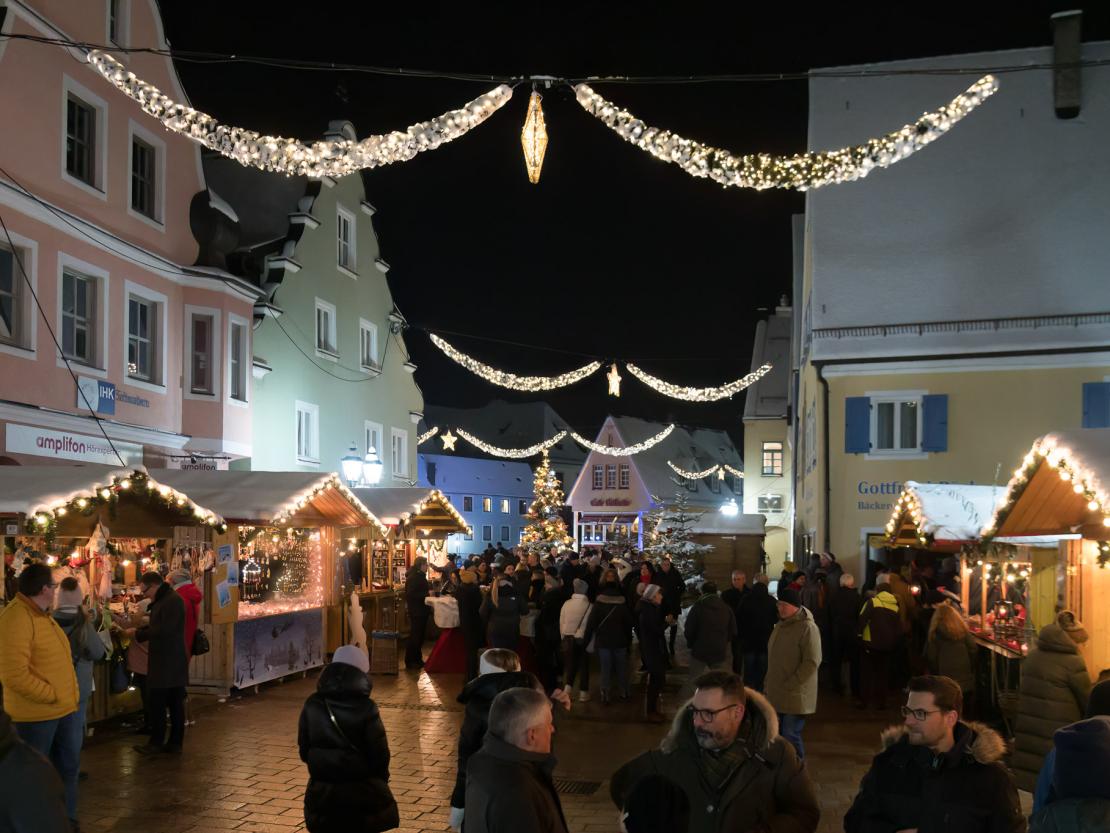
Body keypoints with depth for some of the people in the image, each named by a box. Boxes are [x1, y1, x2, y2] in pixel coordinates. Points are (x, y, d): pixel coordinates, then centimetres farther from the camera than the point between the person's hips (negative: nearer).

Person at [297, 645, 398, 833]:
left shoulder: (312, 705, -6)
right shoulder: (365, 708, -17)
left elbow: (304, 749, 4)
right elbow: (380, 754, -12)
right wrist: (380, 781, 6)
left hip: (322, 792, 3)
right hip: (360, 792, -3)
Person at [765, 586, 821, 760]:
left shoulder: (807, 628, -14)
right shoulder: (781, 625, 13)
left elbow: (812, 662, -19)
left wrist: (789, 685, -18)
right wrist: (771, 683, 12)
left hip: (795, 695, -8)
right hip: (777, 693, 8)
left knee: (791, 737, -6)